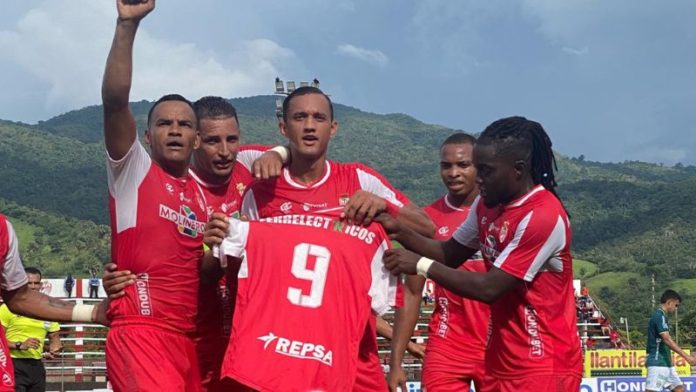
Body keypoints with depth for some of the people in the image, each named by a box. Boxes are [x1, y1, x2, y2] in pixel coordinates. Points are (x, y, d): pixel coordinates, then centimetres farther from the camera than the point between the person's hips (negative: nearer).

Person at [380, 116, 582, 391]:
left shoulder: (544, 216, -21)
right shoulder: (486, 204, 6)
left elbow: (490, 288, -22)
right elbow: (450, 254, 14)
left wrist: (422, 265, -16)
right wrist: (399, 232, -1)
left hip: (544, 365, -8)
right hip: (502, 361, 8)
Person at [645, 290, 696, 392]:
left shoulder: (661, 316, 16)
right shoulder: (659, 316, -15)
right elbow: (667, 340, -24)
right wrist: (686, 357, -25)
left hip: (666, 363, 10)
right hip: (657, 363, -10)